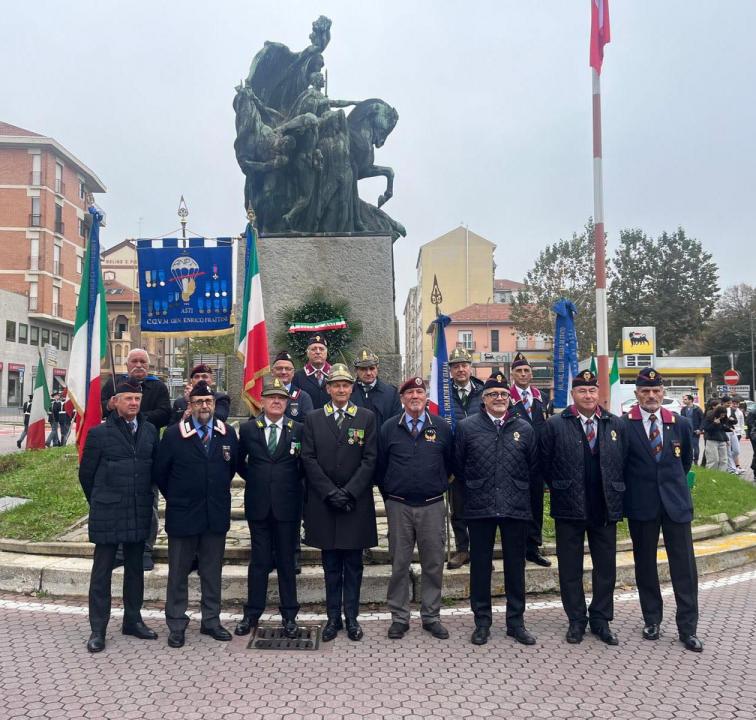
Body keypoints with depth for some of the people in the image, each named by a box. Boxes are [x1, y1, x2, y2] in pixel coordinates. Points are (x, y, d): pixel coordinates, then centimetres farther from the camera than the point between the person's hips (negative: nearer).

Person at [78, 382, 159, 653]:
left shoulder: (150, 431, 3)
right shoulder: (99, 433, -7)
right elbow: (86, 473, 2)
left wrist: (144, 498, 12)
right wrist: (99, 502, 9)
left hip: (139, 513, 4)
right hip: (107, 514, -4)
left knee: (135, 568, 14)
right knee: (102, 570, 5)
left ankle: (133, 620, 28)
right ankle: (98, 629, 15)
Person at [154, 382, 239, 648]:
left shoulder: (228, 433, 1)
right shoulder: (173, 434, -7)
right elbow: (160, 472, 0)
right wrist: (176, 498, 4)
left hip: (216, 514, 3)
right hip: (182, 514, -2)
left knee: (212, 571, 13)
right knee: (178, 572, 9)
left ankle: (211, 621, 25)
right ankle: (176, 625, 21)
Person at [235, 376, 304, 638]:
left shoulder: (298, 430, -1)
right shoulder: (247, 429, 2)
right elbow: (238, 461, 14)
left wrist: (293, 484, 2)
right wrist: (254, 479, 7)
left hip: (288, 505, -1)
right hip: (258, 505, 1)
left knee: (286, 561, 9)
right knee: (259, 560, 10)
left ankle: (289, 615, 21)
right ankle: (252, 613, 22)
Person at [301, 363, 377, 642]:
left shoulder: (367, 417, 2)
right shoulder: (313, 418, 4)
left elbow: (369, 459, -3)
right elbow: (309, 459, -2)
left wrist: (349, 492, -12)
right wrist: (331, 492, -11)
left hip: (356, 503, 0)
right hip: (323, 503, 1)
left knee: (353, 564, 8)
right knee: (331, 564, 10)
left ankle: (351, 617, 20)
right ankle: (333, 617, 21)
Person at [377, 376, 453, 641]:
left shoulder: (442, 427, 2)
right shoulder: (389, 428, 1)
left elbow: (450, 463, 11)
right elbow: (380, 466, 7)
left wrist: (439, 488, 12)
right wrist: (389, 496, 9)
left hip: (433, 506, 1)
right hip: (398, 507, 0)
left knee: (433, 564, 8)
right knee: (399, 564, 6)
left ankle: (431, 617, 22)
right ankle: (399, 617, 19)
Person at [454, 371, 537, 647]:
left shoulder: (524, 429, 4)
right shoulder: (466, 427, -2)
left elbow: (533, 467, 13)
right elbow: (458, 467, 6)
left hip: (516, 508, 1)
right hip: (479, 509, -1)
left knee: (515, 566, 10)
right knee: (480, 566, 8)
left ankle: (516, 622, 25)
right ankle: (482, 622, 22)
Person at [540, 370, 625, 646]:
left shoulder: (615, 424, 3)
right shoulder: (556, 424, -5)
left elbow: (623, 462, 8)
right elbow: (545, 464, 0)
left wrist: (616, 494, 5)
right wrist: (561, 489, 3)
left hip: (605, 508, 3)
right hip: (569, 508, -2)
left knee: (606, 566, 11)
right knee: (570, 567, 8)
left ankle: (601, 620, 27)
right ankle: (576, 620, 23)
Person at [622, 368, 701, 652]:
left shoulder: (680, 424, 2)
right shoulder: (623, 425, -7)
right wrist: (631, 491, 5)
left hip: (676, 502, 2)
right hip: (641, 504, -2)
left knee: (684, 565, 3)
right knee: (645, 564, 10)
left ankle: (687, 628, 14)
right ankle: (651, 620, 25)